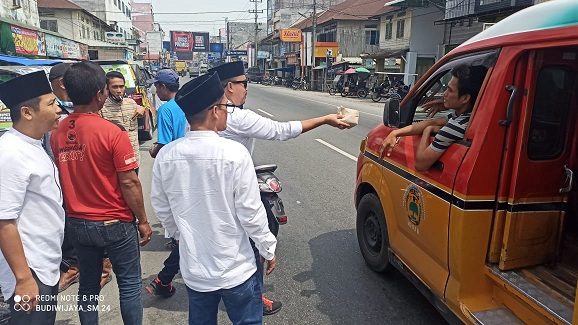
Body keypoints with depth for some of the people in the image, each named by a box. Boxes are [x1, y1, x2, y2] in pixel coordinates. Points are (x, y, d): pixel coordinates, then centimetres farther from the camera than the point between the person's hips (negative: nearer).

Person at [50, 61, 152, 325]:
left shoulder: (57, 133, -2)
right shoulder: (112, 132, -19)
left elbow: (61, 179, 6)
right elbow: (129, 183, -17)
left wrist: (75, 211, 18)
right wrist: (143, 220, -6)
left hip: (77, 223, 6)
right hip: (115, 223, -5)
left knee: (88, 285, 19)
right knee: (129, 284, 10)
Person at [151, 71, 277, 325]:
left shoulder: (166, 155, -8)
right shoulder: (234, 153, -22)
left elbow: (162, 209, 4)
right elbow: (250, 212, -16)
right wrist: (269, 250, -1)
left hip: (193, 270, 4)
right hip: (236, 269, -4)